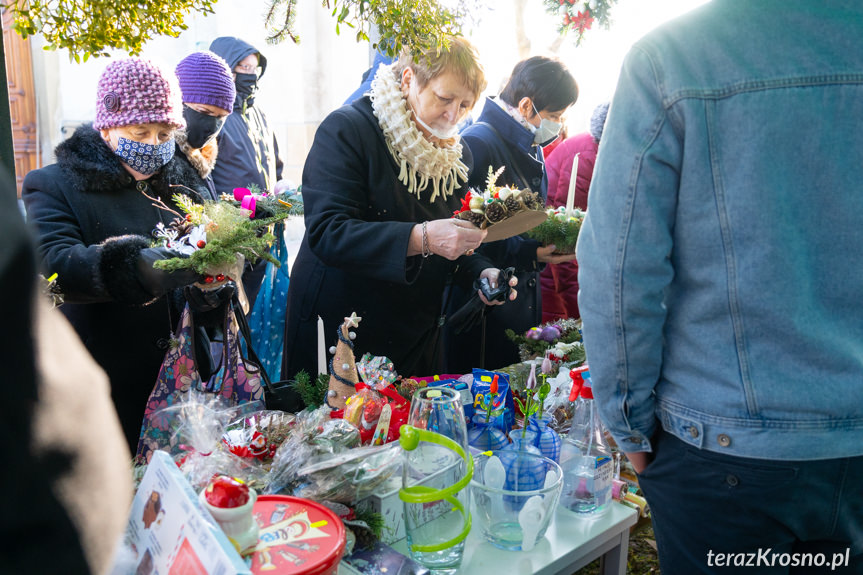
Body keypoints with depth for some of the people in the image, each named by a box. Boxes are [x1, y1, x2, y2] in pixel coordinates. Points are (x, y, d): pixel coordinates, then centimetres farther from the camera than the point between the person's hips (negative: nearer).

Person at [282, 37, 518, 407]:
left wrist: (481, 273, -7)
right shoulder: (346, 130, -13)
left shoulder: (456, 155, 8)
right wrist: (420, 238, -35)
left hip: (415, 334, 6)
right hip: (339, 331, -5)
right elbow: (326, 233, -25)